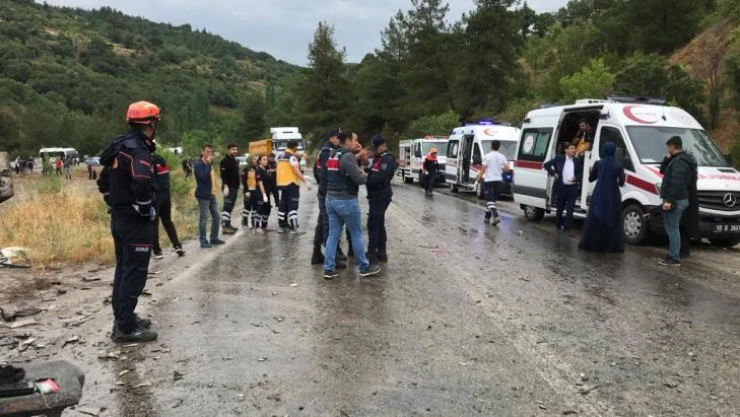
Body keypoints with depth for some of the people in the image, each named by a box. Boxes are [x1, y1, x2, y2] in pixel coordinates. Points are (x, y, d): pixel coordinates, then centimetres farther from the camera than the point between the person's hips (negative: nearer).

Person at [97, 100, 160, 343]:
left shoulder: (119, 147, 12)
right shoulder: (138, 149, -18)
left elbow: (104, 182, 20)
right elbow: (142, 185, -32)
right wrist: (147, 211, -17)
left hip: (118, 218, 10)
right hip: (135, 221, -10)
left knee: (123, 269, 17)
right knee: (134, 273, -4)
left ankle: (123, 319, 27)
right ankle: (126, 328, 0)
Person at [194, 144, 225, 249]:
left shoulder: (210, 163, 15)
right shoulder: (198, 164, -11)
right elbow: (203, 176, -26)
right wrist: (208, 164, -22)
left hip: (212, 194, 8)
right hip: (203, 195, -8)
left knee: (216, 217, 11)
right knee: (203, 219, -4)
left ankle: (214, 238, 22)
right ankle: (203, 241, 2)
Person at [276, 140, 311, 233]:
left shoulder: (280, 157, 13)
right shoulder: (292, 157, -13)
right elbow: (296, 171, -21)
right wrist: (306, 182, -22)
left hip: (282, 183, 8)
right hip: (291, 184, -8)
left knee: (283, 205, 13)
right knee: (293, 206, -5)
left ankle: (282, 226, 17)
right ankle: (293, 227, -8)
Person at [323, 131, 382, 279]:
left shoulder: (333, 154, 10)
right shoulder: (347, 156, -17)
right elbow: (359, 179, -20)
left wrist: (357, 157, 15)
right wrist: (365, 175, 2)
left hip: (331, 199, 8)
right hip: (346, 201, -8)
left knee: (333, 234, 9)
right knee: (356, 234, 5)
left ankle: (329, 269, 7)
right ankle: (364, 268, 14)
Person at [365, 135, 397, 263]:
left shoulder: (388, 159, -15)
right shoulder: (378, 158, 17)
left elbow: (379, 177, -25)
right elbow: (373, 174, 15)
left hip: (381, 196, -10)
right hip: (377, 196, 10)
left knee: (373, 225, -9)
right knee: (379, 224, 13)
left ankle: (371, 254, -5)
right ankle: (381, 253, 20)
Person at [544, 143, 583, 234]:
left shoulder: (578, 161, 4)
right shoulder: (559, 158, -2)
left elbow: (582, 172, 6)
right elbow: (547, 164, 1)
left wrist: (576, 178, -13)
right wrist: (553, 174, -8)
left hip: (573, 188, 1)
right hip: (561, 187, -1)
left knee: (570, 209, -4)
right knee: (560, 208, 12)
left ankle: (567, 227, -2)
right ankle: (558, 225, 28)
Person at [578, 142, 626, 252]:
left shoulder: (598, 163, -4)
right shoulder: (618, 165, -4)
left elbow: (591, 179, 3)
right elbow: (621, 183, -4)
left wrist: (591, 172, 22)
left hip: (599, 195, 0)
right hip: (613, 196, 0)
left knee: (595, 220, 7)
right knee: (613, 221, 6)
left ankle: (590, 243, 7)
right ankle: (613, 246, 6)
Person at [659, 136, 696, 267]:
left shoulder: (678, 162, -17)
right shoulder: (685, 160, 19)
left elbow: (676, 184, -26)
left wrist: (669, 200, -27)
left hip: (675, 201, -11)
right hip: (681, 199, 11)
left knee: (672, 229, -8)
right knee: (673, 229, 17)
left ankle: (674, 259, -5)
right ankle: (672, 255, 25)